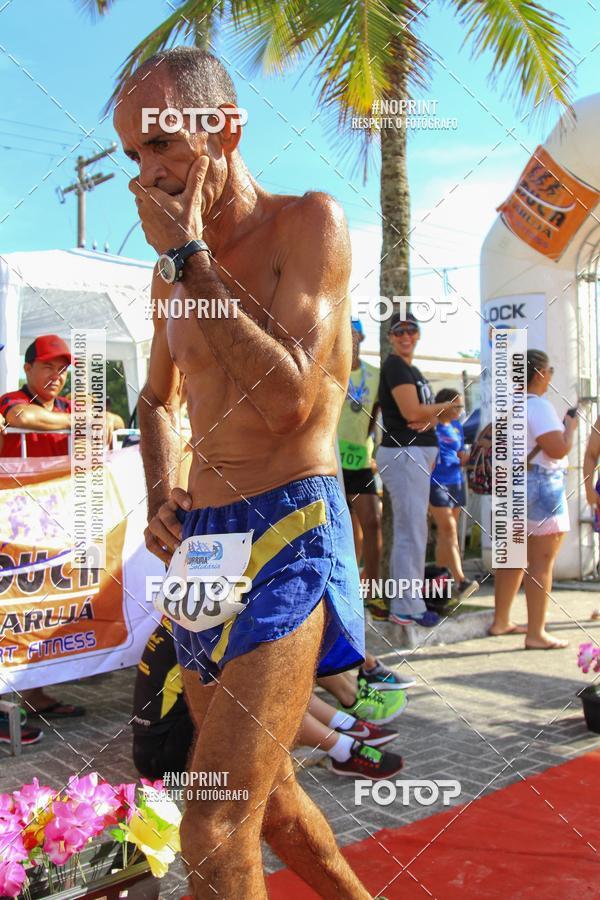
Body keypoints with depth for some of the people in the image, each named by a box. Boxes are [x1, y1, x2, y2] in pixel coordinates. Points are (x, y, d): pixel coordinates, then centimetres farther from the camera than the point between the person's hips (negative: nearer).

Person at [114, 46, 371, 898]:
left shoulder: (309, 224, -7)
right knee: (263, 788, 20)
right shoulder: (176, 267, 12)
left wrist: (188, 257, -16)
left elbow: (287, 399, -21)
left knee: (215, 831, -15)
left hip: (289, 530, -7)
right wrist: (163, 495, 6)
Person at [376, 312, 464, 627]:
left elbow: (423, 409, 16)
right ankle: (407, 608, -2)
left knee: (408, 531, 14)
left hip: (417, 456, 10)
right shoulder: (394, 366, -10)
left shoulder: (412, 369, 19)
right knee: (412, 533, -9)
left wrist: (430, 418, -9)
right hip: (403, 455, -10)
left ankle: (404, 602, 23)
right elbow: (411, 412, -20)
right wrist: (447, 407, -3)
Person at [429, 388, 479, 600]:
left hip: (456, 482, 7)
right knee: (449, 530, -13)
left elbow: (461, 457, 18)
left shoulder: (457, 426, 13)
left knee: (444, 533, 11)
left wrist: (466, 458, -1)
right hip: (436, 483, -7)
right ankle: (460, 581, -18)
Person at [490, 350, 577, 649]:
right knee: (541, 562, -4)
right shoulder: (538, 406, -16)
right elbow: (559, 450, -21)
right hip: (540, 487, -9)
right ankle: (536, 634, -1)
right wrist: (570, 427, -3)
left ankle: (500, 621, 27)